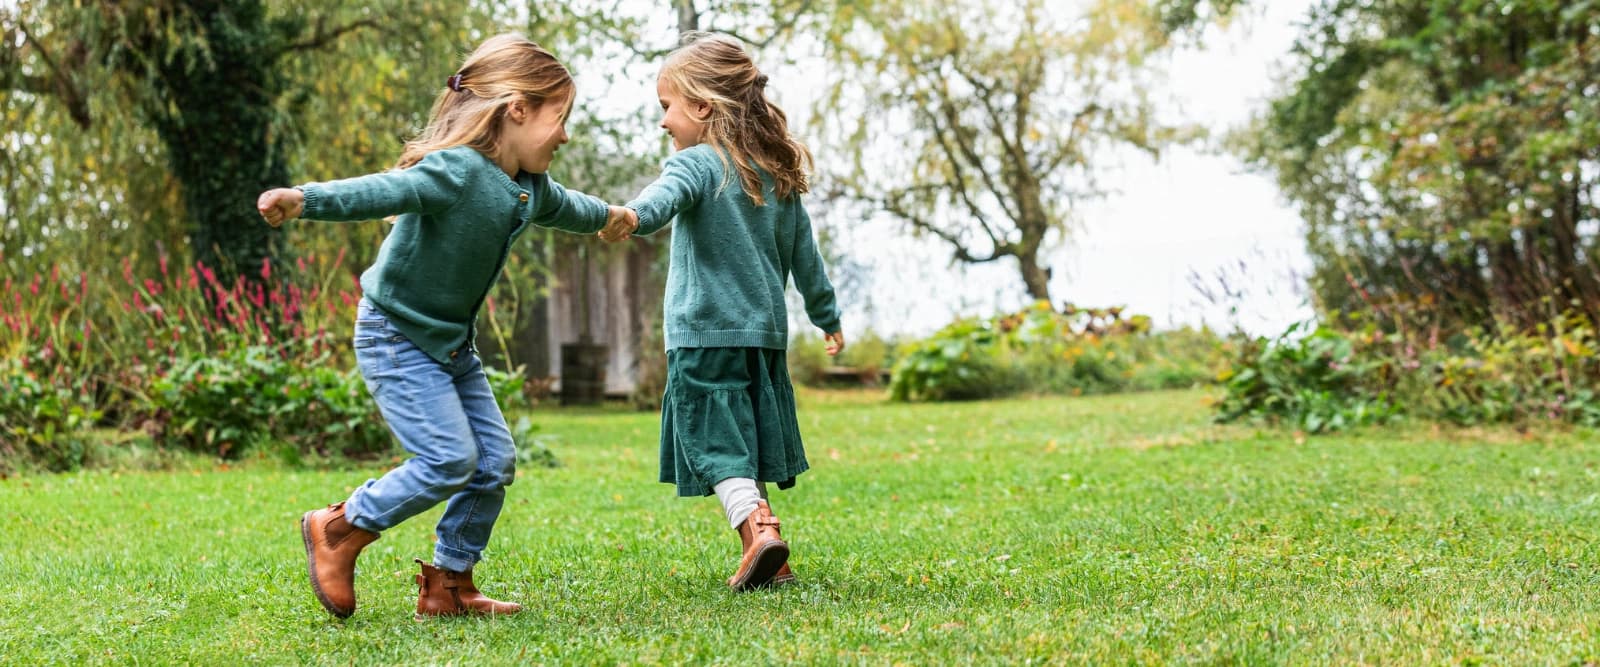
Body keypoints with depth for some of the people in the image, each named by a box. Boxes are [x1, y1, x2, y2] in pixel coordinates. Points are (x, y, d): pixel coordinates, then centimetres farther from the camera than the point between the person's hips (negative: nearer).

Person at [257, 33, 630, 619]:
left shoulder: (531, 190, 4)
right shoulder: (454, 172, -25)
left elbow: (564, 207, 28)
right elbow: (378, 191, -40)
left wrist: (609, 215, 48)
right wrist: (304, 199, -58)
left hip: (452, 344, 9)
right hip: (396, 337, -9)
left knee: (495, 463, 5)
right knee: (450, 458, -16)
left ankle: (448, 585, 18)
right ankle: (338, 531, 4)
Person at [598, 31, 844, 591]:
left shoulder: (698, 163, -7)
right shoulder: (779, 172, 14)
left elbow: (666, 195, -32)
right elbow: (804, 254, 21)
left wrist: (632, 217, -52)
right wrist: (827, 316, 31)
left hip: (705, 333, -7)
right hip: (765, 331, 7)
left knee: (716, 445, -5)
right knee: (746, 443, 14)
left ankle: (759, 531, -22)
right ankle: (772, 561, 15)